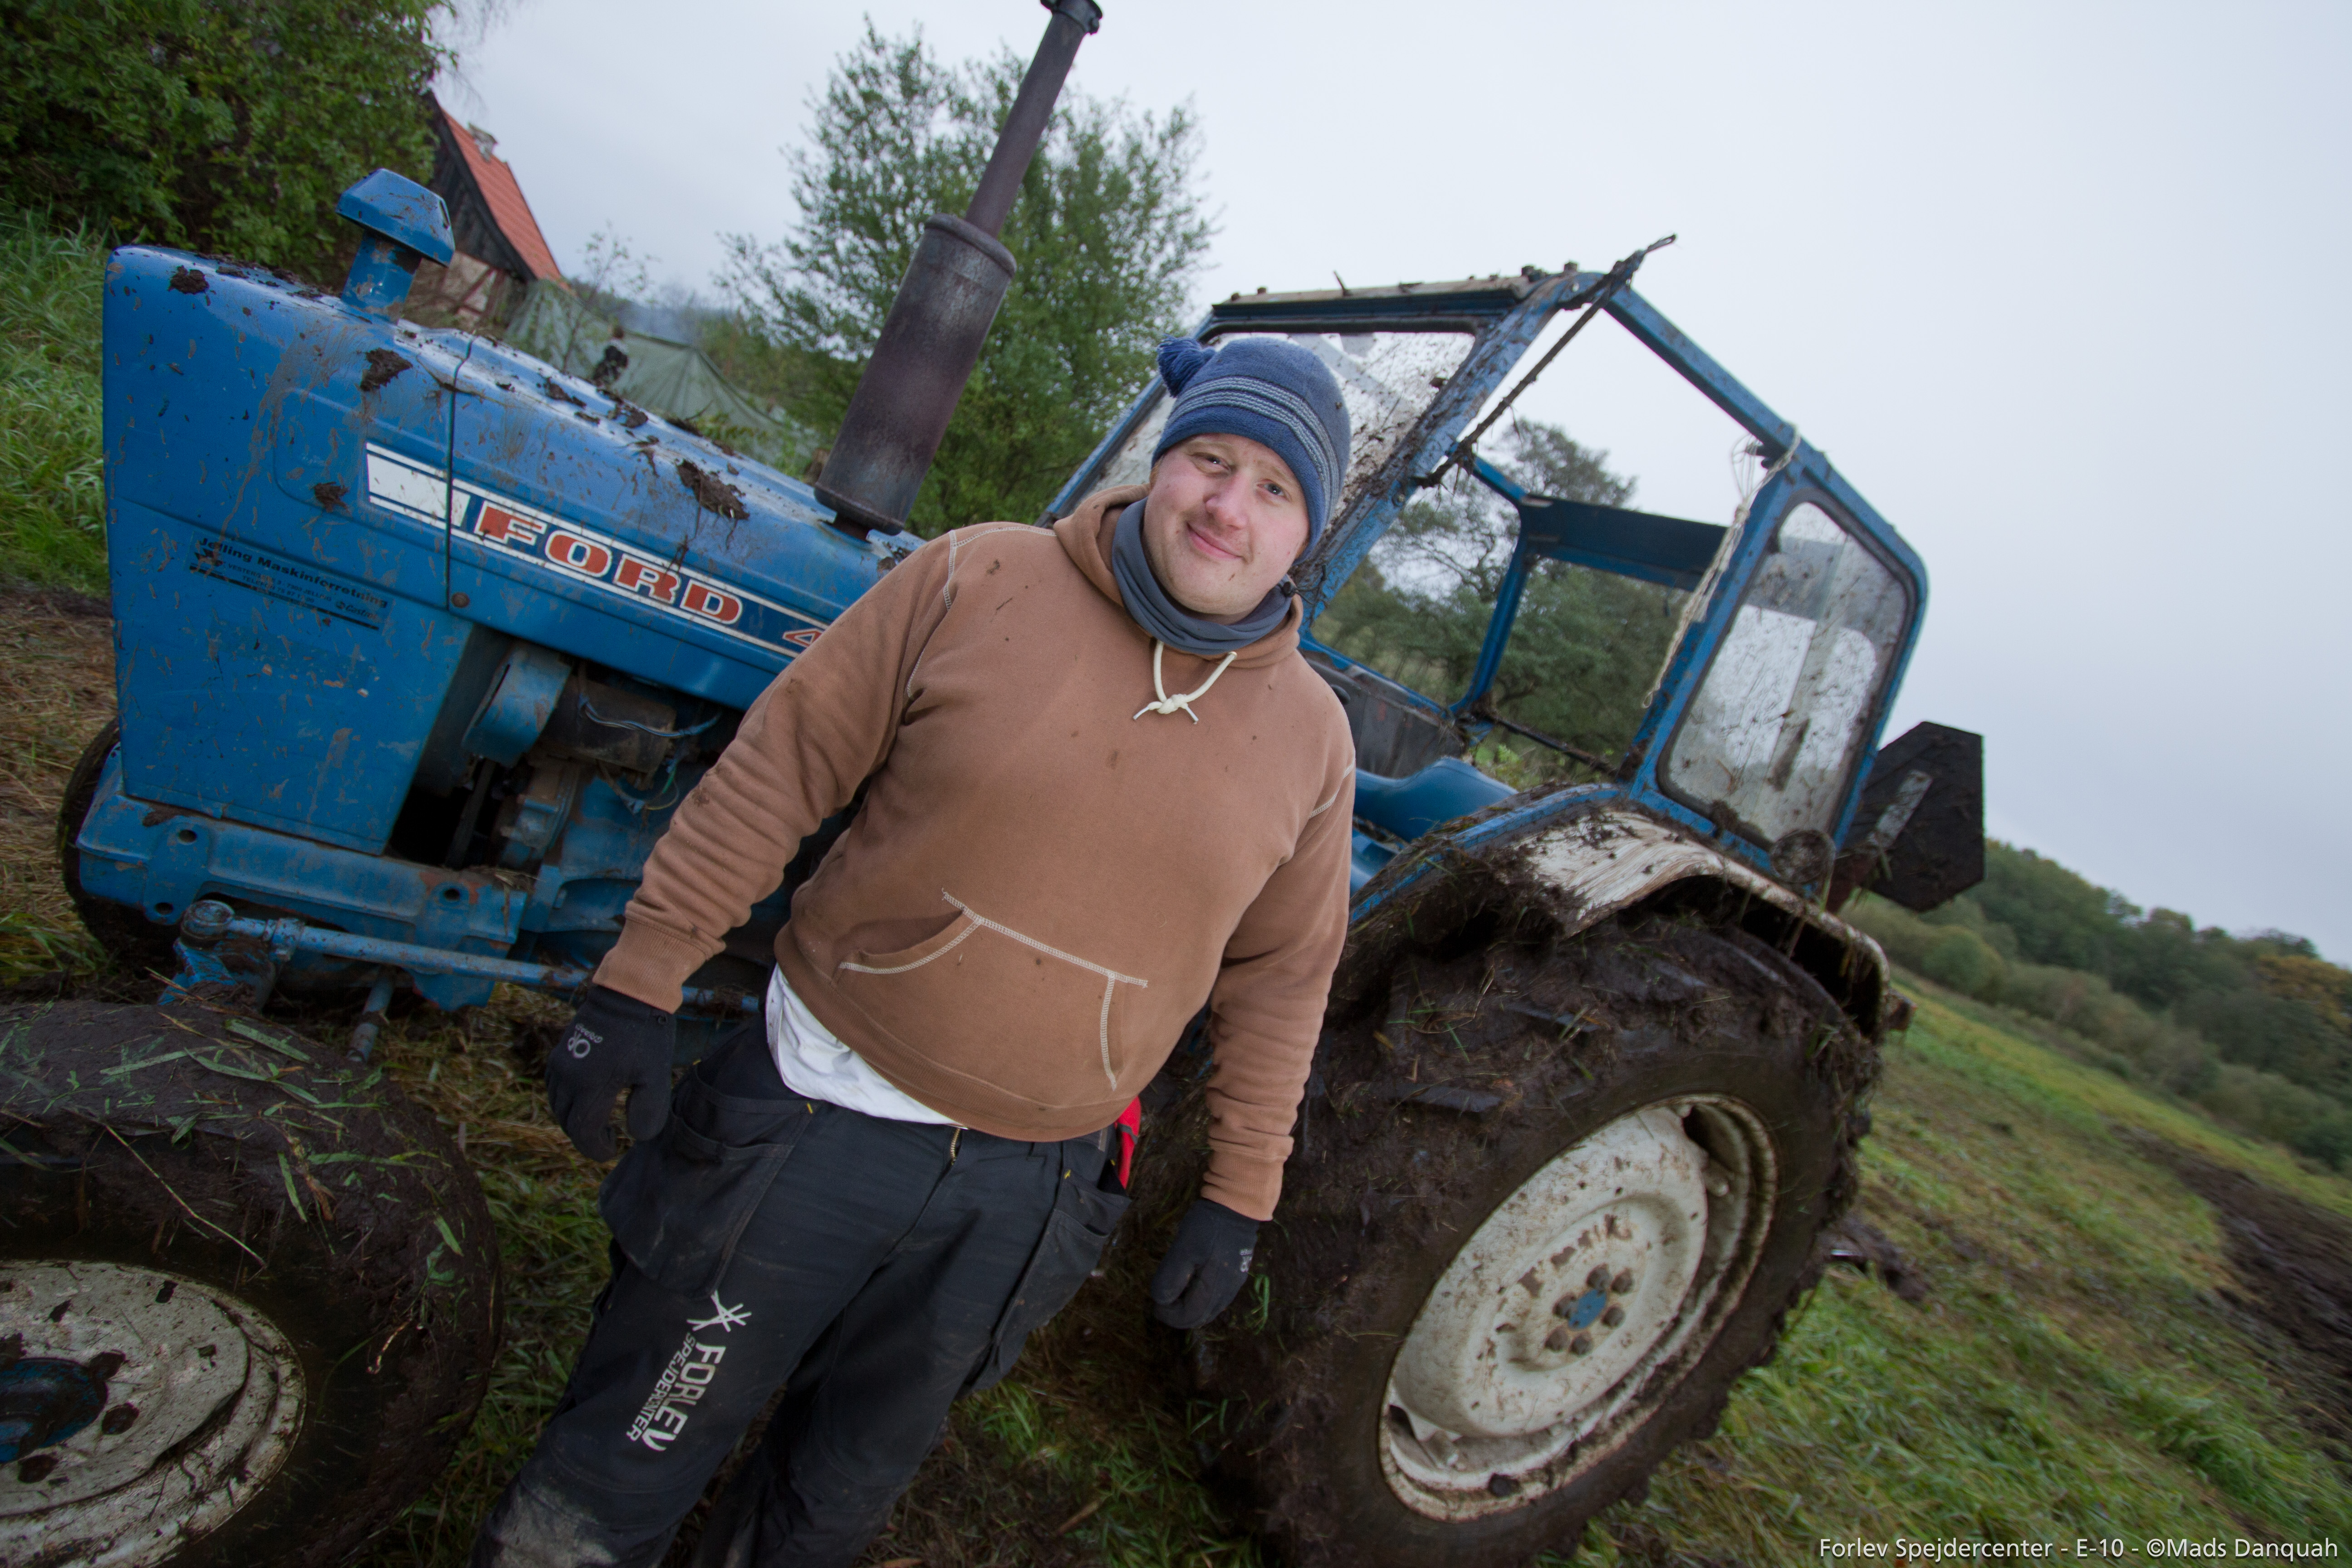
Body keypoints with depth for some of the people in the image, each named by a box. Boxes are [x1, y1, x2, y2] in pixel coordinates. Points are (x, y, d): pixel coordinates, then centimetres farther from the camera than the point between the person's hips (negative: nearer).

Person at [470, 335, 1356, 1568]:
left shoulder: (1311, 736, -3)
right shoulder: (976, 582, -10)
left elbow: (1281, 977, 4)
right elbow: (781, 765, -7)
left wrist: (1239, 1196, 6)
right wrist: (639, 982, -7)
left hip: (1024, 1190, 2)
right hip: (820, 1115, -2)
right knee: (625, 1468, 16)